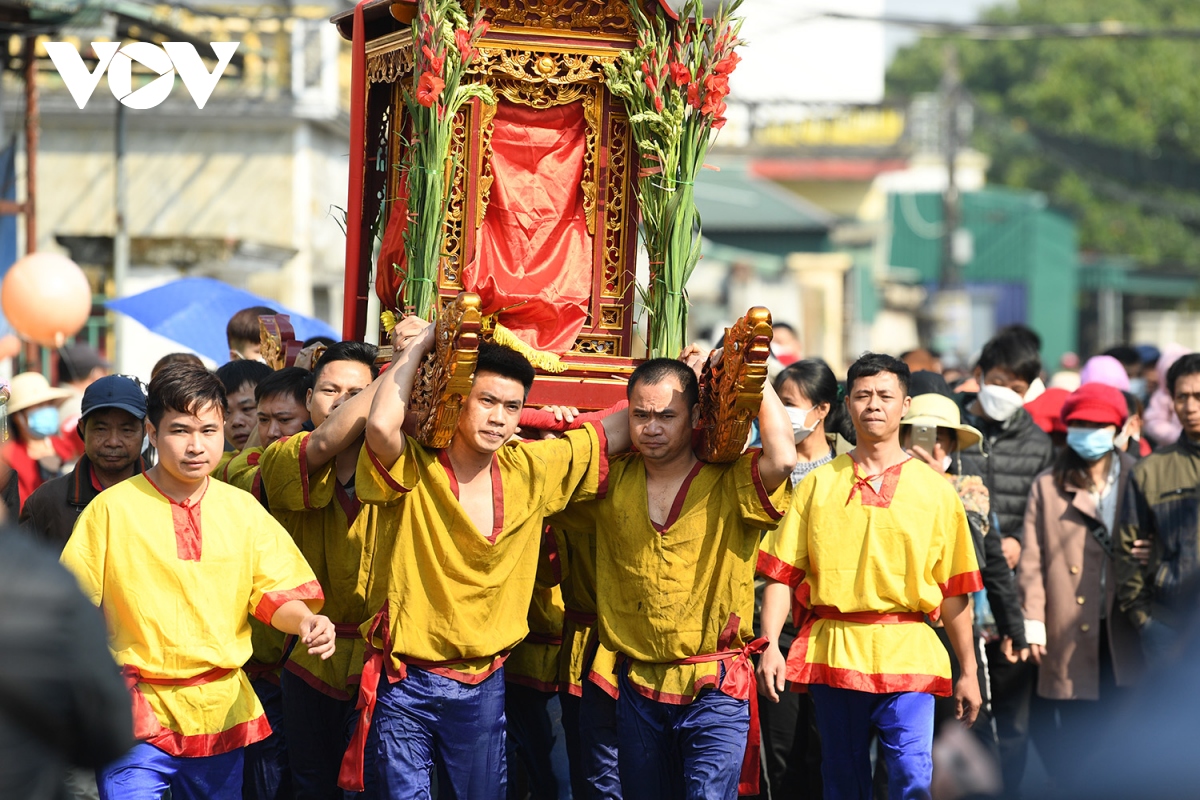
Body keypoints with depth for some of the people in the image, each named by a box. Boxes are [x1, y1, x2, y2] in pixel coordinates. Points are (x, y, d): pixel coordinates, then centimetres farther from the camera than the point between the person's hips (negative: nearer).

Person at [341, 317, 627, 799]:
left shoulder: (532, 470, 2)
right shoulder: (413, 469, -12)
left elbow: (619, 430, 9)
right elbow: (382, 424, -33)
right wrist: (415, 349, -19)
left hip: (482, 687, 4)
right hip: (404, 684, -4)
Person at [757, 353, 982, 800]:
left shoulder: (935, 490, 7)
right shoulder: (819, 484, 8)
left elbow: (954, 590, 8)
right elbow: (782, 574, 4)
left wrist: (969, 672, 6)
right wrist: (769, 644, -9)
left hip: (907, 657, -1)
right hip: (832, 653, 1)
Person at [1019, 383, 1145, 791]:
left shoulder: (1138, 481, 11)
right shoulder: (1048, 486, 8)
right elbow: (1032, 559, 2)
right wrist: (1033, 623, -7)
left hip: (1125, 631, 1)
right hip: (1070, 634, -1)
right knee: (1077, 738, 0)